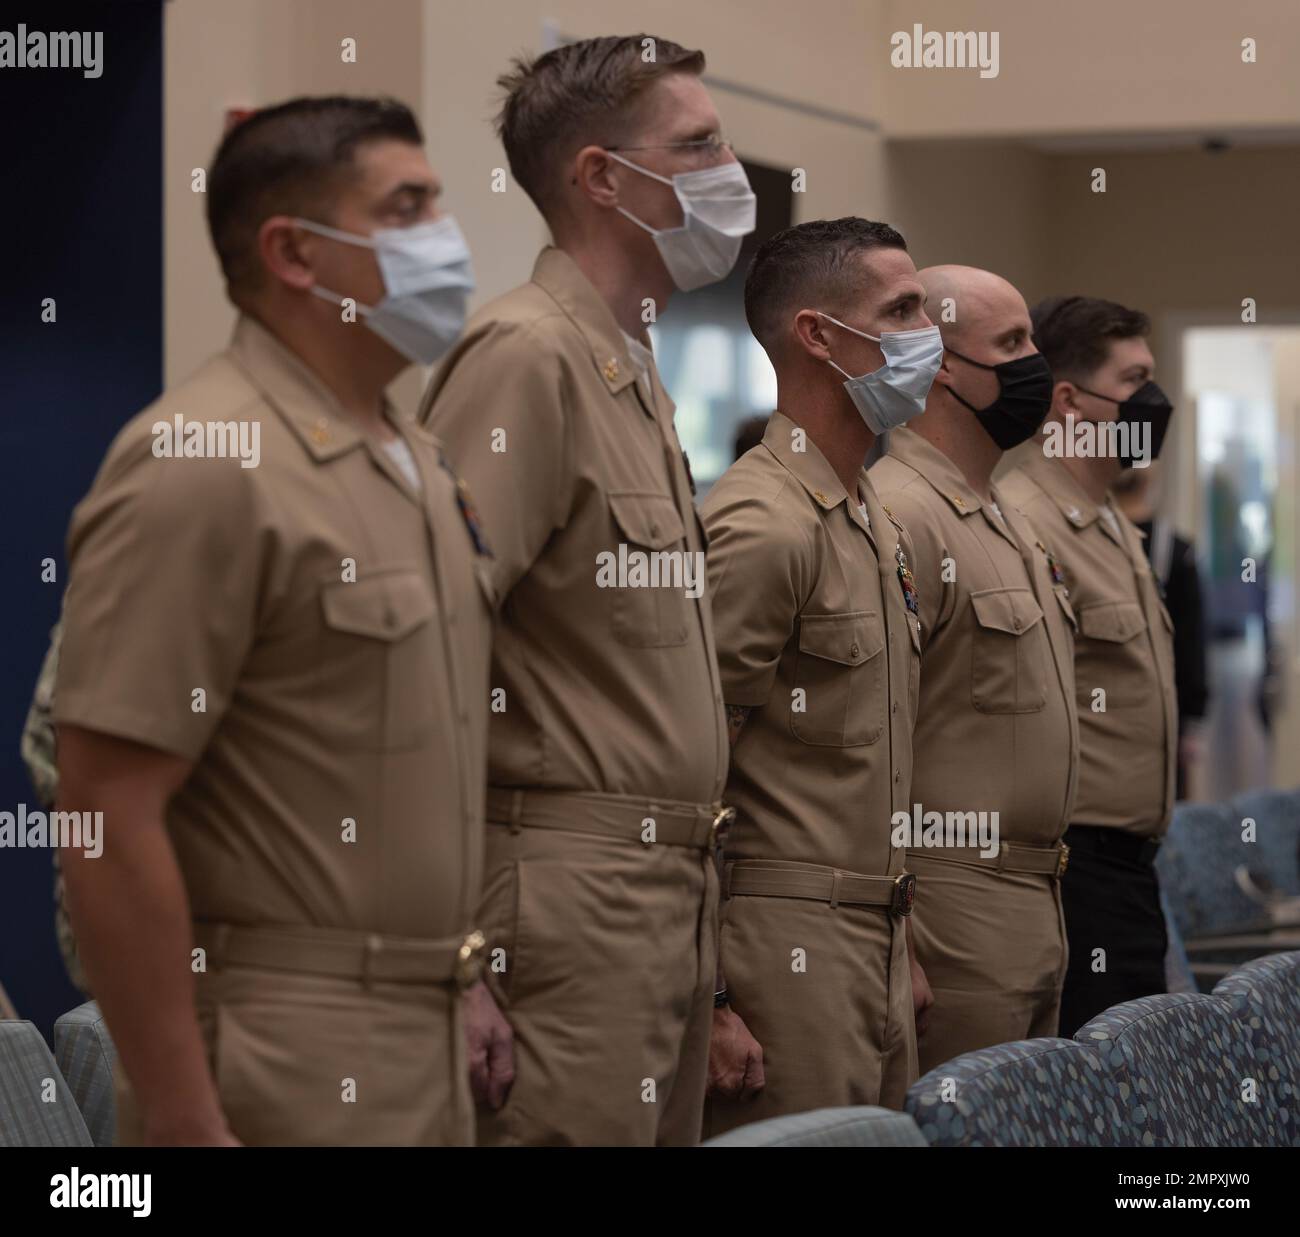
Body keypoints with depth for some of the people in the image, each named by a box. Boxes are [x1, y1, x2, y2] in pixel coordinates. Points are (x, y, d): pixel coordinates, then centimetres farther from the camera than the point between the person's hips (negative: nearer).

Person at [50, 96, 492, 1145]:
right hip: (282, 1058, -8)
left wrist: (473, 1020, 15)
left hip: (438, 1046, 8)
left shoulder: (424, 463, 12)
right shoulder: (203, 467, -15)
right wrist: (186, 1122, -21)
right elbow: (109, 819, -19)